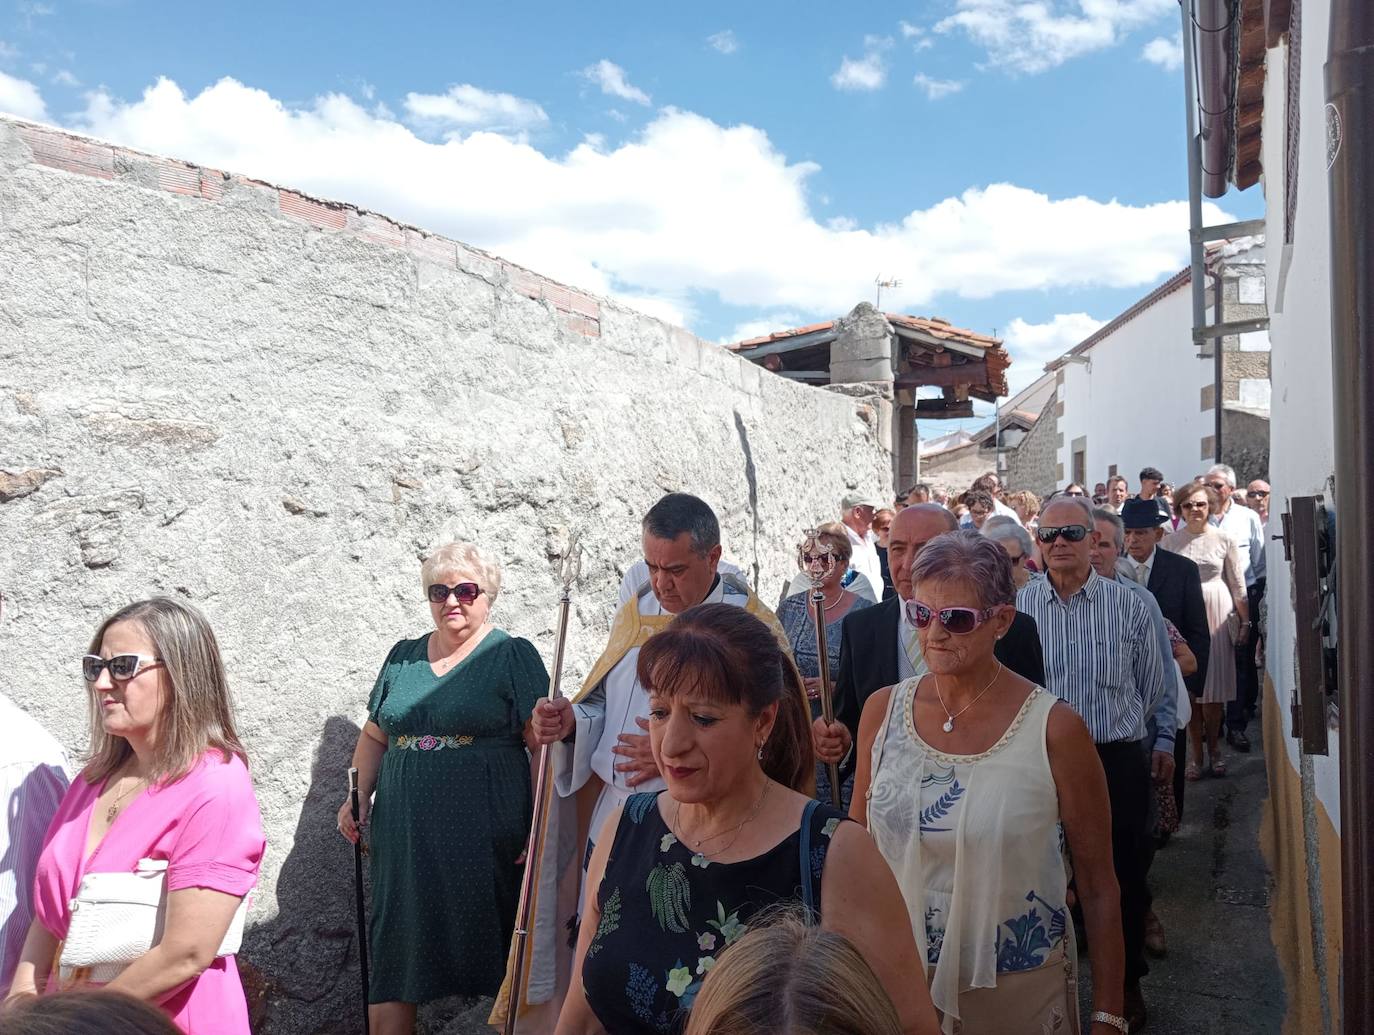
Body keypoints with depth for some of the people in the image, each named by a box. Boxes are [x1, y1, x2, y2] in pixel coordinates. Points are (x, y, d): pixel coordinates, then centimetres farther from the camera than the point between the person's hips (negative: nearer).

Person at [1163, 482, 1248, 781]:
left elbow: (1238, 586, 6)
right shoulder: (1168, 541, 2)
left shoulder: (1225, 540, 1)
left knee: (1215, 690, 4)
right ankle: (1197, 754, 14)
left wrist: (1245, 622, 4)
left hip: (1216, 616, 0)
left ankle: (1213, 749, 22)